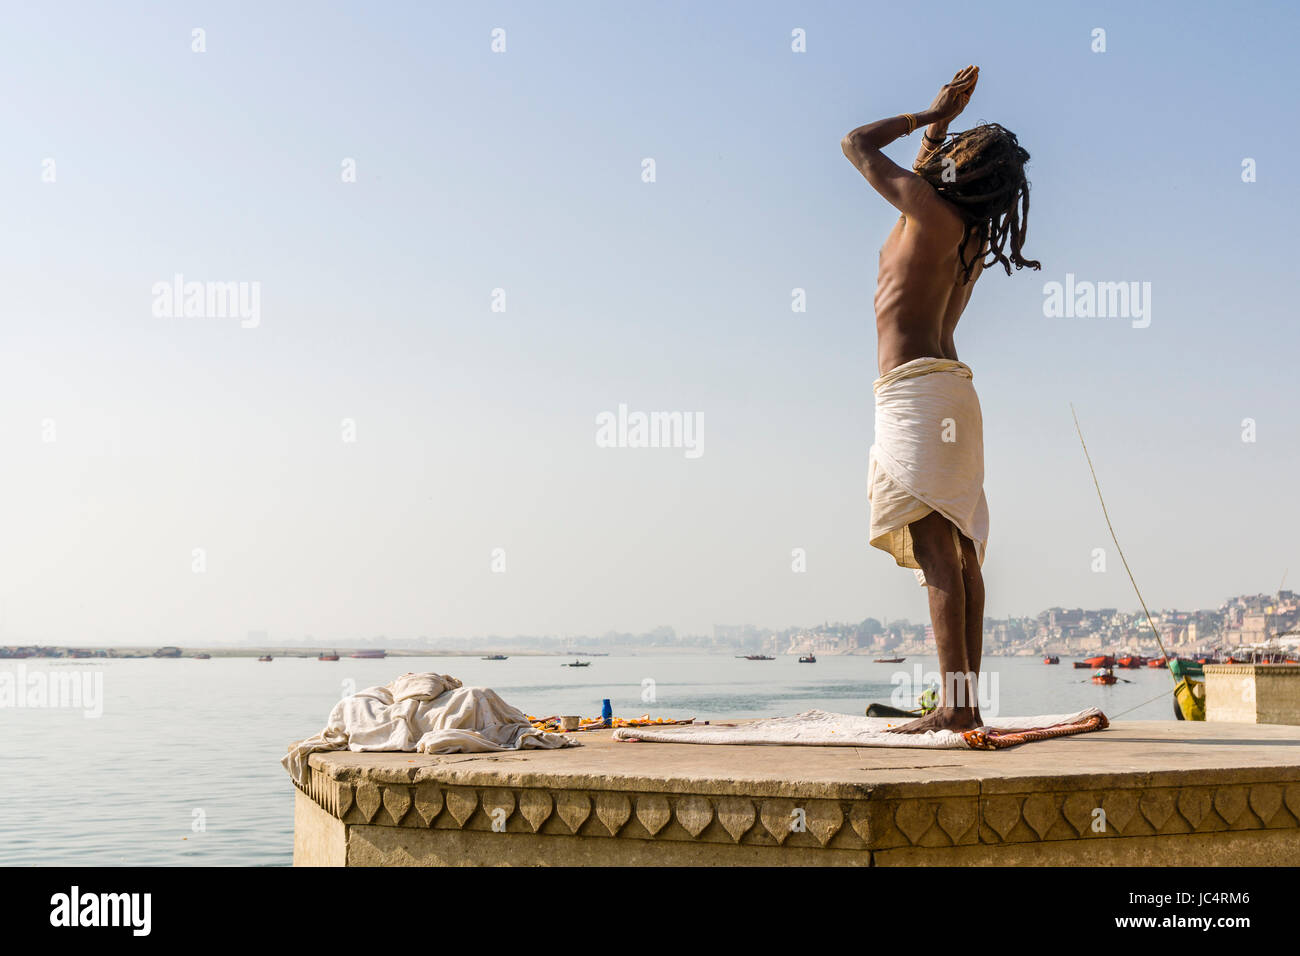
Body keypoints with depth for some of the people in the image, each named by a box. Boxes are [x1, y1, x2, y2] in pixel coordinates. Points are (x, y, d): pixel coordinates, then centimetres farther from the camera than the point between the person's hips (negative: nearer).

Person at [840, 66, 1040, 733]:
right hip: (947, 383, 9)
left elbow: (856, 145, 2)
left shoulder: (931, 209, -7)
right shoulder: (972, 234, 17)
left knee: (936, 549, -14)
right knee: (960, 553, 6)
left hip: (915, 386, -9)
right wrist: (938, 124, 30)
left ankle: (955, 705, -17)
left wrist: (930, 115, 11)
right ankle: (967, 701, 9)